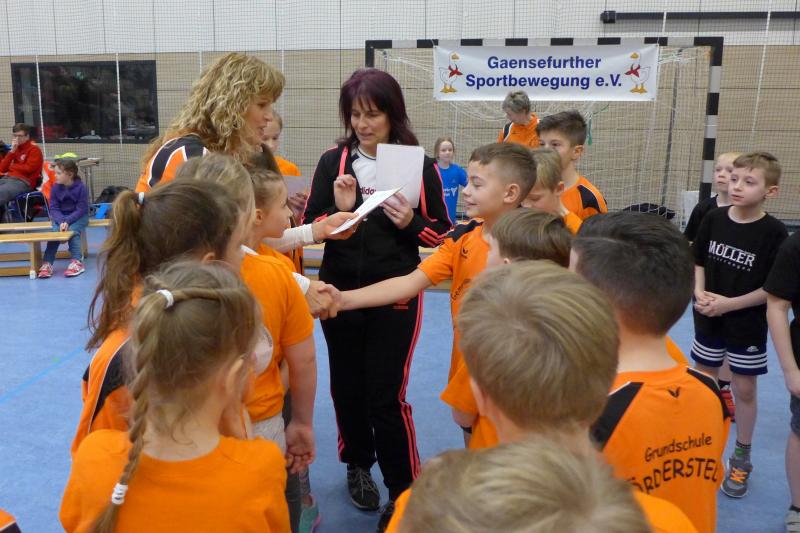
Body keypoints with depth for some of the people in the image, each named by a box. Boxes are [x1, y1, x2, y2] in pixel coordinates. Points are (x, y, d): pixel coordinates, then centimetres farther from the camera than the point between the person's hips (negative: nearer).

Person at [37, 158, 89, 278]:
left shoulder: (81, 187, -14)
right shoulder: (55, 188, -3)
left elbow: (81, 209, -15)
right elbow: (54, 208, -4)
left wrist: (67, 221, -27)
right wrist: (61, 221, -24)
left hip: (79, 217, -3)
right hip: (60, 217, 3)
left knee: (72, 230, -31)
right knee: (55, 232, -24)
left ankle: (77, 262, -30)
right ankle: (47, 263, -26)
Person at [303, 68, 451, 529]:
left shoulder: (421, 166, -4)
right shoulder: (333, 161, 0)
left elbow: (443, 236, 0)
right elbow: (310, 229, 1)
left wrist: (411, 223, -19)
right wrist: (340, 210, -17)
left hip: (395, 298, -3)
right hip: (340, 293, 3)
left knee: (386, 396, -3)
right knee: (346, 386, 15)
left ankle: (404, 488, 16)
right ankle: (358, 465, 39)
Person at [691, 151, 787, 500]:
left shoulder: (774, 232, -16)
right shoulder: (713, 219, -6)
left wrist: (729, 303, -19)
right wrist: (699, 292, -11)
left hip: (748, 326, -3)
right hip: (708, 319, 3)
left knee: (744, 390, 10)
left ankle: (741, 458, 29)